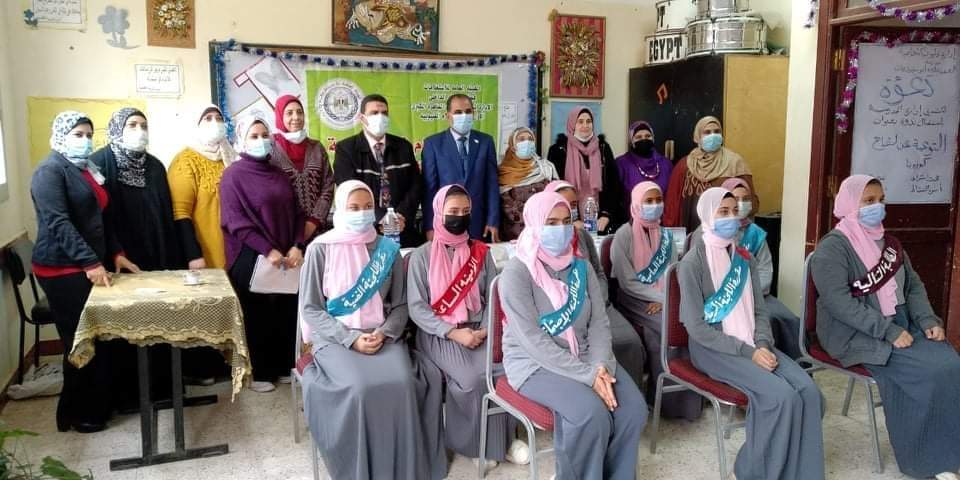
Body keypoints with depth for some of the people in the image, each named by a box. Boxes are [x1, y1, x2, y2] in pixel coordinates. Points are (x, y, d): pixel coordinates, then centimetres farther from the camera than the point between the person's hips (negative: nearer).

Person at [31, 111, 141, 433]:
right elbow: (58, 223, -21)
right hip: (62, 270, -8)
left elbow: (102, 218, 22)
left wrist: (115, 253, 10)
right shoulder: (50, 171, -11)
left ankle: (97, 405, 23)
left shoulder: (87, 170, 17)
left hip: (90, 267, 8)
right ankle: (78, 414, 11)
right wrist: (90, 263, -27)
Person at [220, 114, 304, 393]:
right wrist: (268, 250, -18)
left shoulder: (279, 175, 12)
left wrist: (296, 247, -6)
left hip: (286, 257, 5)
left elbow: (296, 213, 10)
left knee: (286, 312, 8)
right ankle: (258, 372, 16)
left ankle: (284, 367, 22)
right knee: (257, 315, 4)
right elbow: (235, 221, -12)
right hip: (251, 258, -5)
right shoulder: (233, 175, -4)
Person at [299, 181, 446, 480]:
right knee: (360, 388, -30)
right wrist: (351, 338, -14)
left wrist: (384, 333, -12)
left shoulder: (388, 249, 7)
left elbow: (400, 304, 8)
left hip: (383, 336, 2)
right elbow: (310, 308, -4)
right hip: (336, 338, -2)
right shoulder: (321, 249, -1)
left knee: (401, 384, -26)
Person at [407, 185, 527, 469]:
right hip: (438, 333, -3)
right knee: (473, 377, -29)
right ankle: (472, 441, -4)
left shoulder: (481, 252, 10)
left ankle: (500, 437, -6)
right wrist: (453, 333, -17)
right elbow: (416, 307, -6)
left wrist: (485, 329, -13)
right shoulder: (422, 256, 0)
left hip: (478, 330, 3)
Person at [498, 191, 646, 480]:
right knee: (591, 413, -29)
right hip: (534, 364, -6)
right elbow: (534, 341, -21)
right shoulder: (516, 273, -15)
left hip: (585, 358, 6)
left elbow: (599, 324, 2)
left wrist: (600, 366, -18)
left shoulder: (581, 267, 5)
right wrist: (587, 376, -25)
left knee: (634, 409, -15)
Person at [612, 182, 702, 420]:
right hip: (633, 302, -5)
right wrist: (661, 296, -17)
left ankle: (686, 395, -8)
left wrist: (664, 299, -14)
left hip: (664, 301, 5)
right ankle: (668, 398, -10)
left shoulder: (666, 236, 11)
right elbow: (627, 283, -12)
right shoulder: (624, 235, -8)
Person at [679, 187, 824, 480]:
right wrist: (747, 352, -18)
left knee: (808, 391, -17)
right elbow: (697, 327, -14)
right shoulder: (693, 262, -10)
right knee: (780, 395, -26)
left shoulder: (744, 258, 11)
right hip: (712, 348, -6)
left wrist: (762, 344, -9)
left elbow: (759, 311, 11)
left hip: (751, 344, 6)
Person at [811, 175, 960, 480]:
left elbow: (913, 285, 16)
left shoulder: (888, 242, 15)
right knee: (929, 370, -23)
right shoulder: (832, 248, -10)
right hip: (856, 334, -7)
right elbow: (840, 302, -20)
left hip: (902, 325, 7)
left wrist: (927, 320, -3)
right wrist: (889, 331, -23)